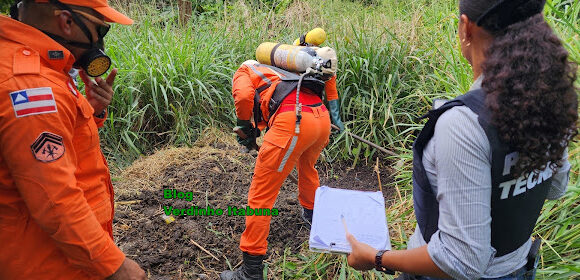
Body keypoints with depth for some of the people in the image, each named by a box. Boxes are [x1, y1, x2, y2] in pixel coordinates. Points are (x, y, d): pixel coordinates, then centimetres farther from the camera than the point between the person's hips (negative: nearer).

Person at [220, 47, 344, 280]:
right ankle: (311, 214, 63)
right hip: (322, 118, 8)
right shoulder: (275, 71, 39)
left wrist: (245, 127, 13)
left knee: (261, 194, 0)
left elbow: (244, 96, -2)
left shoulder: (243, 71, 21)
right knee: (307, 168, 38)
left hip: (293, 121, -8)